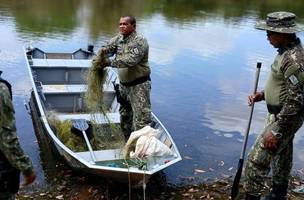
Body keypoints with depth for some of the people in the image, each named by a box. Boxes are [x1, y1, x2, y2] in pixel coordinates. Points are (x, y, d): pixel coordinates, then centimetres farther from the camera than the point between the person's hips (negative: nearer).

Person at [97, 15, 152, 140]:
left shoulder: (140, 41, -16)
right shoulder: (119, 38, 7)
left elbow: (131, 60, -29)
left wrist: (110, 63, -33)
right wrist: (104, 50, -20)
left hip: (139, 85, -8)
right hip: (123, 84, 8)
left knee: (141, 120, -11)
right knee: (124, 116, 20)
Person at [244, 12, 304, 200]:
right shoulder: (288, 52, 5)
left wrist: (276, 131, -26)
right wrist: (263, 94, 3)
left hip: (285, 118, -10)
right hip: (280, 114, 10)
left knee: (257, 161, -7)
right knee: (282, 156, 24)